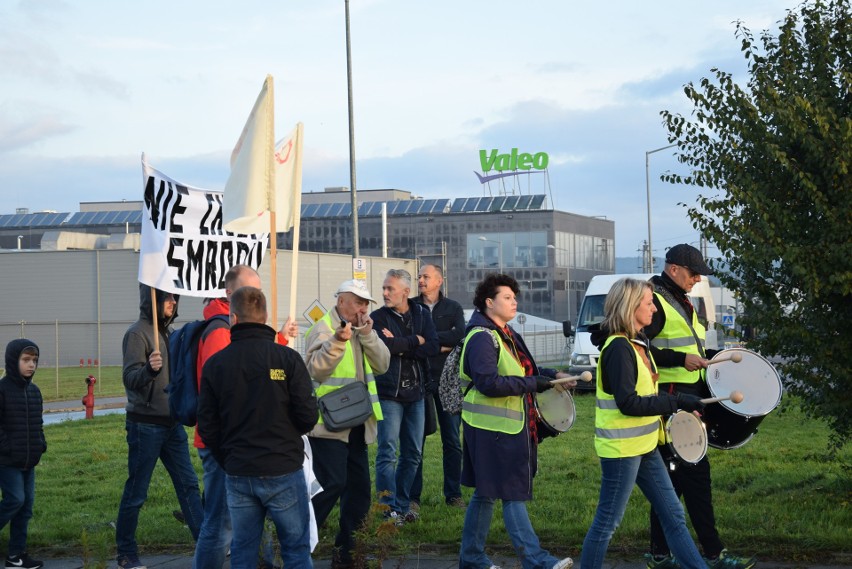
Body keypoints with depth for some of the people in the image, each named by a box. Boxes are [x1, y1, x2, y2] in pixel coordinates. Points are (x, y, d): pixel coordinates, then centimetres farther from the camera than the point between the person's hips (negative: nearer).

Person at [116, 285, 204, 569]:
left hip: (172, 424, 8)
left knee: (188, 484, 6)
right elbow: (130, 379, -22)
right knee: (136, 492, 1)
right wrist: (149, 369, -39)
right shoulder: (137, 333, -13)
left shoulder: (167, 332, 12)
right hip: (146, 425, -8)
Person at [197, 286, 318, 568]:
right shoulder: (287, 358, -9)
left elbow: (207, 426, 0)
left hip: (237, 474, 3)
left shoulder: (215, 364, -1)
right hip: (283, 471, -3)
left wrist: (228, 462, 14)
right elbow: (308, 416, -10)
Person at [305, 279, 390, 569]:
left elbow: (382, 365, 3)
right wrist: (337, 341, -34)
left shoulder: (364, 330, 14)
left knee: (360, 488, 10)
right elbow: (316, 369, -21)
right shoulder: (323, 328, -9)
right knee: (332, 485, -15)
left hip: (357, 423, 8)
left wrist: (367, 335, -9)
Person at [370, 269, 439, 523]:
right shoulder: (378, 317, -2)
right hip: (389, 393, -4)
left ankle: (402, 505, 21)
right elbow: (384, 345, -21)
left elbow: (432, 347, -7)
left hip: (415, 392, 4)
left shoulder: (422, 314, 7)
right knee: (387, 452, -8)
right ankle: (388, 508, -4)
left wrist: (399, 345, -14)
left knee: (413, 453, 10)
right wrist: (415, 341, -10)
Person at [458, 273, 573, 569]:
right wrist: (533, 384, -20)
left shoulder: (506, 335, 15)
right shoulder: (481, 338, -17)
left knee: (486, 493, 15)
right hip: (492, 429, -10)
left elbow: (526, 370, 22)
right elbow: (489, 383, -27)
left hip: (508, 426, 10)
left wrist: (553, 375, 4)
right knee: (514, 495, -8)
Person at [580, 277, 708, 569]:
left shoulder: (638, 343, 10)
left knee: (673, 515, 11)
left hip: (643, 446, 10)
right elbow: (628, 403, -24)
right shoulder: (618, 347, -19)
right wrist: (678, 402, -22)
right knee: (607, 522, 0)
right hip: (621, 447, -10)